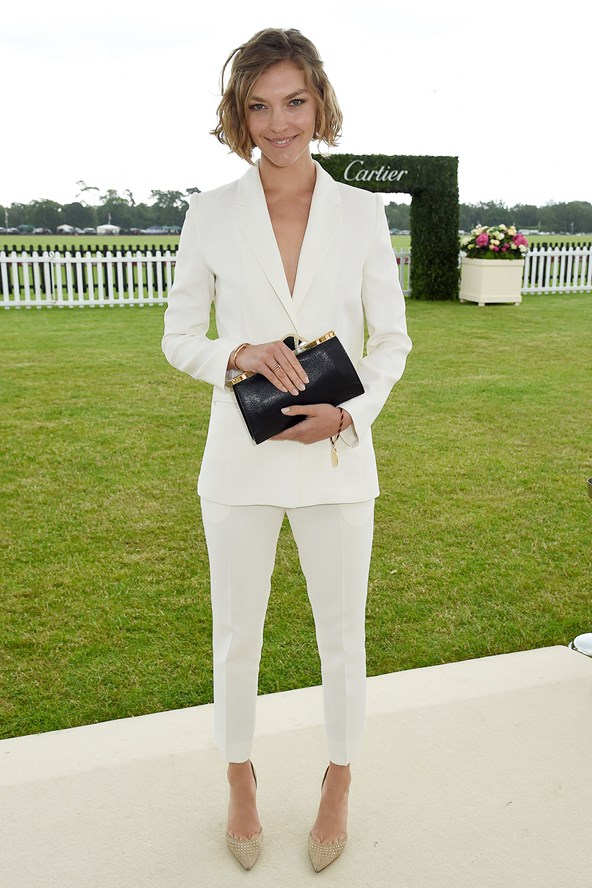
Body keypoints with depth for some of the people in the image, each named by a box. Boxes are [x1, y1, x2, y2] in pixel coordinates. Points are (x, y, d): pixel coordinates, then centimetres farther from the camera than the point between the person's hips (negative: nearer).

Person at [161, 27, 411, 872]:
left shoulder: (362, 211, -2)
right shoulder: (212, 212, -2)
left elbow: (392, 340, 3)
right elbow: (178, 338, 2)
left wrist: (350, 413, -14)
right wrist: (240, 353, -18)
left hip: (337, 457, 0)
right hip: (241, 458, 0)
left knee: (343, 636, 14)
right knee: (236, 636, 15)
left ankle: (338, 783, 40)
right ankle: (241, 780, 42)